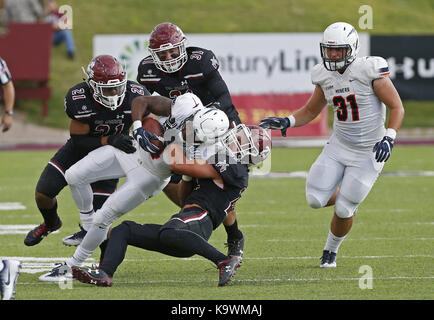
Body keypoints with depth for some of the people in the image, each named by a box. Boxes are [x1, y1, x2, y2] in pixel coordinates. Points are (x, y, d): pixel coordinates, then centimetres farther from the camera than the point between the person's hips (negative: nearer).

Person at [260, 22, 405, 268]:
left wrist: (389, 139, -28)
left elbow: (397, 108, -15)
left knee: (343, 209, -3)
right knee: (316, 199, -7)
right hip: (339, 146, 5)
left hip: (368, 153, -5)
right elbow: (310, 111, 14)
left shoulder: (370, 71, -19)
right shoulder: (325, 76, -2)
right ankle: (348, 198, 28)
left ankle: (331, 251, 27)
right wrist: (286, 122, -3)